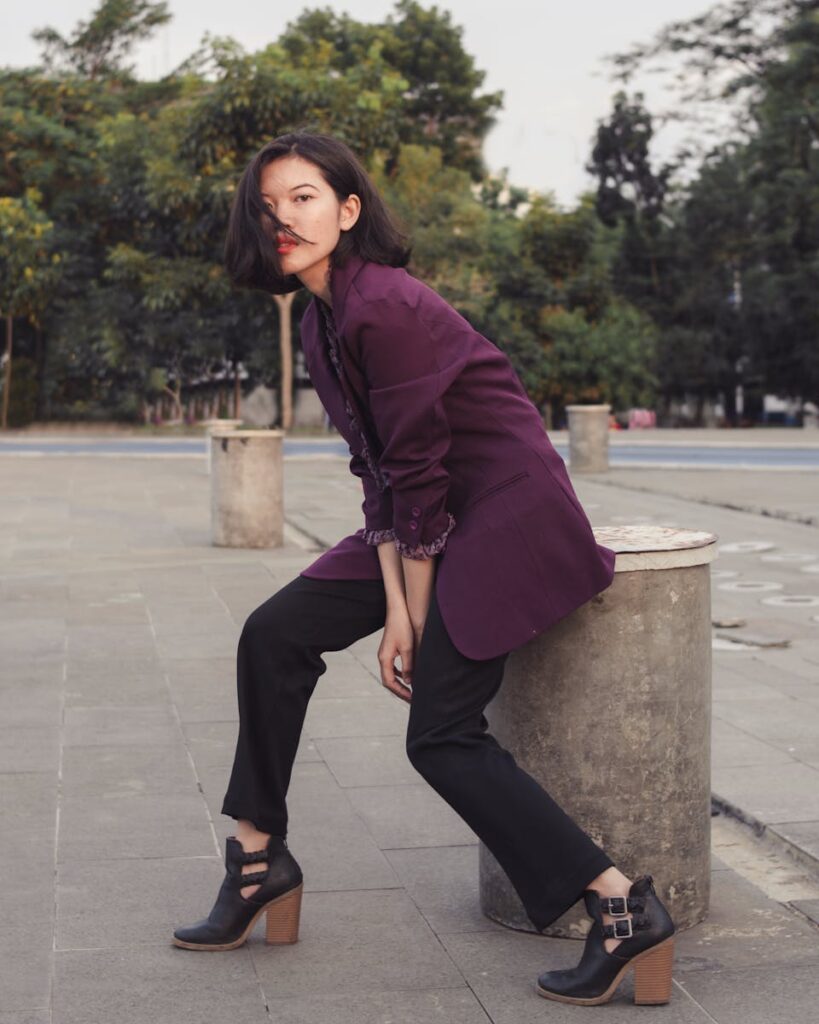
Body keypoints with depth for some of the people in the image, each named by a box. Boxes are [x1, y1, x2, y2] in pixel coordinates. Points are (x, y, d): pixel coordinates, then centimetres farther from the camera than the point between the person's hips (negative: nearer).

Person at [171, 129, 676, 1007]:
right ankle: (259, 859, 18)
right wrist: (396, 607, -4)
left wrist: (414, 618, -12)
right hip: (435, 521, 9)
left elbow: (419, 472, -19)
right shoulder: (322, 324, 7)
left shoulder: (381, 307, -21)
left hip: (508, 511, -9)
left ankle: (623, 908, -5)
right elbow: (378, 470, 4)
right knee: (275, 636, 5)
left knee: (441, 733, -11)